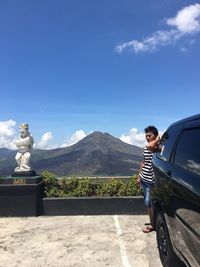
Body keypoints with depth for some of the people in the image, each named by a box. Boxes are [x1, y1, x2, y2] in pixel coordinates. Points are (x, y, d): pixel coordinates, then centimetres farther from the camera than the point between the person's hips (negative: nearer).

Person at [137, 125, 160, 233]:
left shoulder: (158, 148, -17)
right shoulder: (146, 148, 8)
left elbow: (150, 146, -41)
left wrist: (157, 139, -24)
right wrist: (139, 176, 15)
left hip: (151, 180, -8)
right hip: (143, 179, 8)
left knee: (148, 202, 1)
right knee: (148, 202, 16)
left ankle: (152, 224, 19)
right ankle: (153, 222, 32)